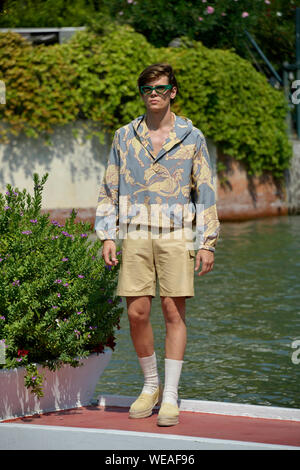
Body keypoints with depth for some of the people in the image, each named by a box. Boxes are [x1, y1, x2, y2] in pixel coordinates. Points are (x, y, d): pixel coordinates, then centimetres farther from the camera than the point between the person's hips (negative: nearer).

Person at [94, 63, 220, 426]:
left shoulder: (191, 137, 5)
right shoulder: (125, 136, 9)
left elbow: (205, 192, 6)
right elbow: (109, 188, 12)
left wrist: (207, 243, -1)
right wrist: (107, 236, 3)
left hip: (176, 235, -2)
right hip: (136, 235, 2)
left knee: (174, 312, -3)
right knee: (137, 313, -1)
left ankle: (170, 396, 3)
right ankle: (150, 385, 19)